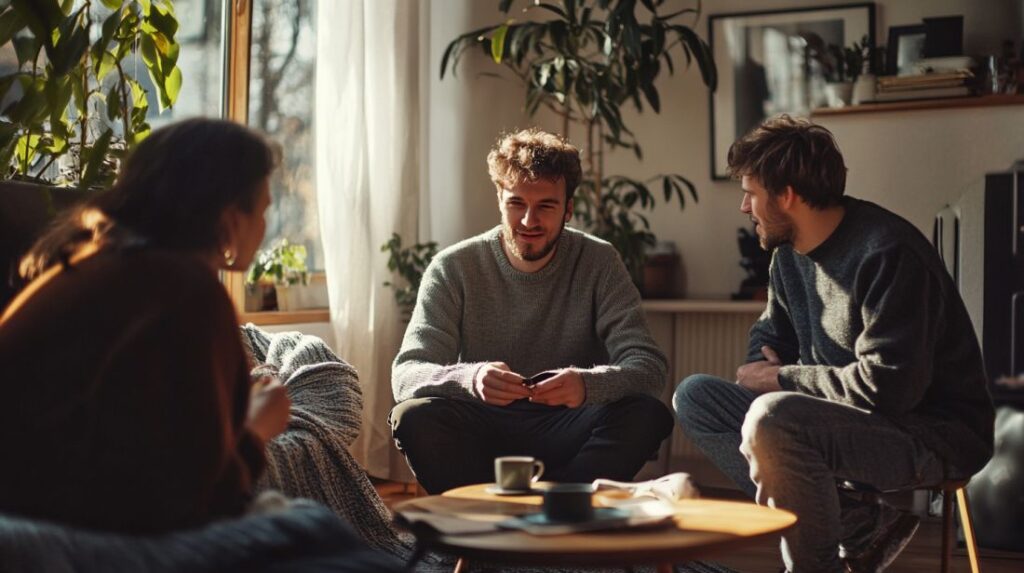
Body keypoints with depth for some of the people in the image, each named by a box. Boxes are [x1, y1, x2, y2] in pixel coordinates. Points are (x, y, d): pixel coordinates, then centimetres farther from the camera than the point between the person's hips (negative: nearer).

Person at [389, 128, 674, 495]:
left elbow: (649, 367, -12)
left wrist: (588, 383, -36)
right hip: (482, 433, -1)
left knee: (648, 415, -27)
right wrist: (470, 378, -37)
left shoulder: (599, 264, -3)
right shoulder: (453, 268, -4)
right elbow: (405, 376, -14)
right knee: (414, 417, -30)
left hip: (565, 435, 1)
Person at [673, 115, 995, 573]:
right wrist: (762, 373, -5)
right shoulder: (791, 252, 6)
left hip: (936, 436, -10)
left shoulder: (886, 254, -21)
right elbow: (770, 336, 19)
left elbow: (886, 386, -27)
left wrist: (783, 379, -14)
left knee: (772, 420, -34)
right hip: (850, 418, 10)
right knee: (695, 396, 2)